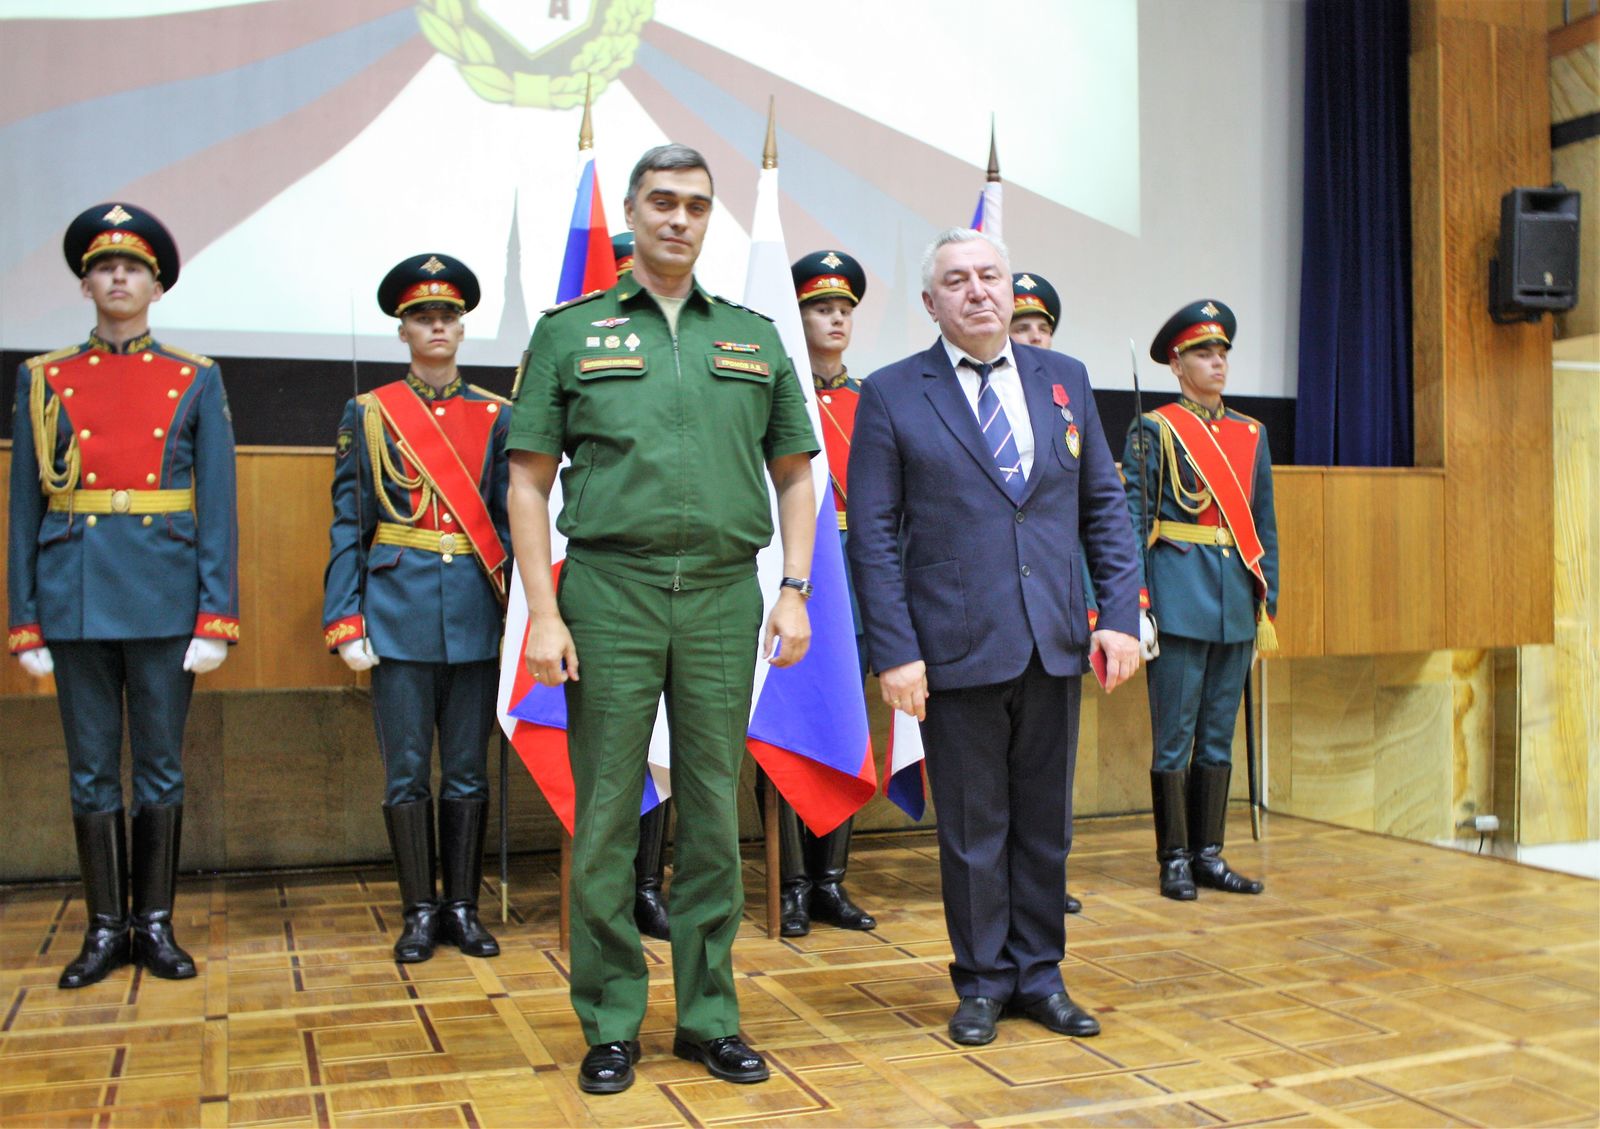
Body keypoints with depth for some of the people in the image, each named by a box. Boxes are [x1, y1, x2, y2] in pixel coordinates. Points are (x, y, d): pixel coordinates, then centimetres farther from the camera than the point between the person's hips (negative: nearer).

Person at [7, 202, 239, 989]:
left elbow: (219, 507, 1)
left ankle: (155, 924, 18)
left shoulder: (196, 380, 6)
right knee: (92, 770, 7)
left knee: (160, 767, 6)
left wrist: (216, 619, -6)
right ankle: (106, 929, 18)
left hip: (166, 598, -1)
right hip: (77, 598, 1)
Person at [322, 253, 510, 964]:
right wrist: (346, 624, -5)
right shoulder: (367, 414, 6)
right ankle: (419, 912, 16)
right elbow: (348, 527, 3)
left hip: (475, 612, 1)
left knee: (468, 768, 7)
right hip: (399, 611, -1)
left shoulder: (495, 417, 9)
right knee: (407, 769, 4)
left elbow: (511, 522, 8)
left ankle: (462, 907, 17)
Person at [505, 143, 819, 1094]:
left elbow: (795, 474, 14)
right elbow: (530, 483, 3)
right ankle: (612, 1024, 17)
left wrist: (794, 591, 3)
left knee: (715, 811, 8)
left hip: (725, 596, 2)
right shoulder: (570, 331, 7)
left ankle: (709, 1015, 21)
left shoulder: (755, 337, 13)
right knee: (607, 814, 3)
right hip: (610, 594, -2)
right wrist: (543, 614, -6)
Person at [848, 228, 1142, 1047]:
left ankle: (1039, 974, 27)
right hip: (957, 647, -3)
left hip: (1054, 644, 4)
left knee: (1044, 820, 13)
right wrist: (895, 651, -11)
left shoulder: (1064, 380, 9)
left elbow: (1104, 506, 10)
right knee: (973, 827, 7)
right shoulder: (891, 395, -2)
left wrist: (1121, 613, 0)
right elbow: (874, 533, -5)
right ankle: (983, 981, 23)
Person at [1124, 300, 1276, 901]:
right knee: (1175, 735, 0)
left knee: (1219, 734, 10)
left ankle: (1209, 854, 18)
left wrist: (1267, 604, 10)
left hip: (1237, 602, 5)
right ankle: (1174, 859, 9)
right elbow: (1132, 522, -6)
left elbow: (1265, 527, 15)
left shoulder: (1251, 434, 14)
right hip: (1179, 597, -5)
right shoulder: (1153, 430, -2)